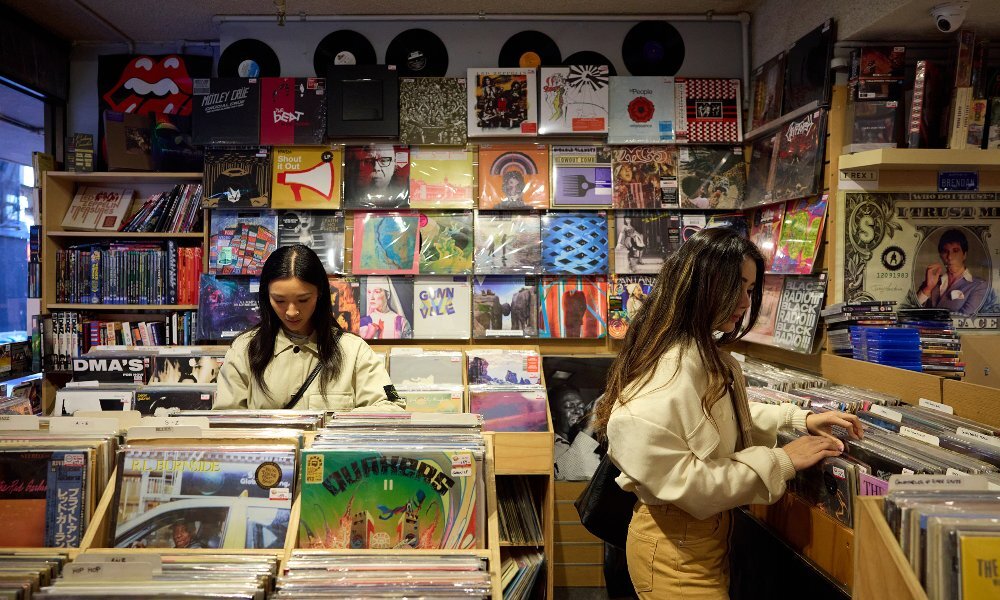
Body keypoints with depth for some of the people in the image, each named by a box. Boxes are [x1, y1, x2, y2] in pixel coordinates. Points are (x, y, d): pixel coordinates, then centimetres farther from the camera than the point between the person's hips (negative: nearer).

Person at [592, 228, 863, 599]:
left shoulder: (710, 355, 5)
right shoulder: (668, 371, -28)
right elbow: (682, 482, -29)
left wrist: (800, 419, 10)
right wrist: (781, 462, -22)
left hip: (709, 530, 10)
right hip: (675, 545, -10)